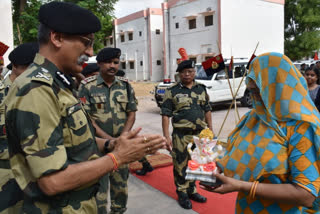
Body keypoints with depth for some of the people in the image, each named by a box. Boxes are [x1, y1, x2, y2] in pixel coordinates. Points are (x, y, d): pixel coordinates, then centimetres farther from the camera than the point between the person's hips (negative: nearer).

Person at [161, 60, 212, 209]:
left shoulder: (201, 89, 9)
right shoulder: (172, 91, -6)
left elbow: (207, 110, 16)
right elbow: (165, 114, -7)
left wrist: (210, 129, 12)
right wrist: (166, 135, -12)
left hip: (200, 134, 5)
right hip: (181, 135, -5)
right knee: (181, 165, 3)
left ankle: (192, 191, 32)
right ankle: (182, 194, 19)